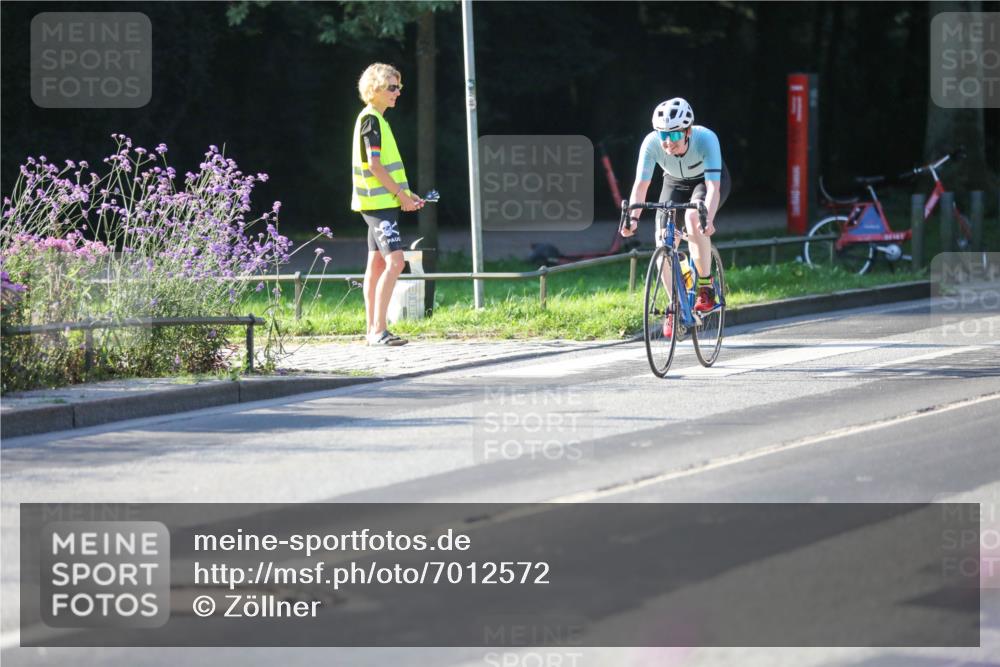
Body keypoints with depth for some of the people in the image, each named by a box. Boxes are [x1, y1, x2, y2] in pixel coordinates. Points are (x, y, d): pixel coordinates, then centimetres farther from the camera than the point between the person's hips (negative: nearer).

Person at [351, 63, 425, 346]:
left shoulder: (376, 119, 17)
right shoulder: (370, 119, -13)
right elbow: (374, 166, -18)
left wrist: (406, 193, 16)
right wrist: (401, 195, -14)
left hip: (381, 202, 10)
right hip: (379, 203, -10)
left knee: (377, 263, 10)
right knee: (395, 261, -16)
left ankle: (373, 330, 13)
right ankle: (378, 330, -18)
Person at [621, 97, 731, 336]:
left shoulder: (706, 139, -38)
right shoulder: (652, 143, -31)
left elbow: (713, 187, -43)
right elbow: (641, 184, -29)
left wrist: (708, 219, -59)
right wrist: (633, 218, -45)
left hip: (708, 181, -3)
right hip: (675, 183, 3)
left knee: (693, 216, -35)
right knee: (663, 241, -15)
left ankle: (706, 286, -19)